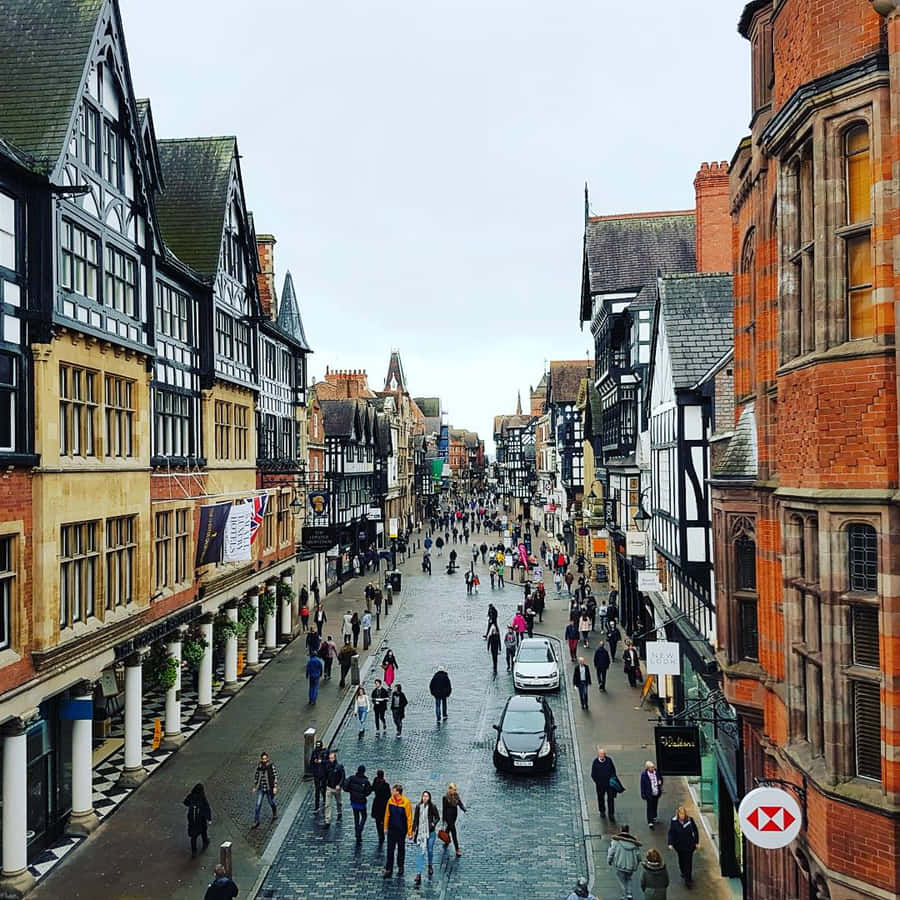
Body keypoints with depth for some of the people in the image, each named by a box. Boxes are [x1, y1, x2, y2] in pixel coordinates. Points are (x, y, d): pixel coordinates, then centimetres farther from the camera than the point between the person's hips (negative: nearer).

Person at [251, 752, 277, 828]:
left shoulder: (271, 765, -13)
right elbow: (256, 776, 9)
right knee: (258, 804, -4)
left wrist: (275, 787, -13)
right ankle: (256, 821, 5)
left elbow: (275, 776, -10)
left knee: (271, 802, 15)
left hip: (269, 787, -2)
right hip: (261, 788, 2)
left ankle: (274, 814, 45)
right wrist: (254, 787, 13)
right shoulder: (259, 766, -3)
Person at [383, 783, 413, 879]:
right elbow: (387, 814, 7)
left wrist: (410, 832, -11)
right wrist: (385, 827, 8)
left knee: (401, 849, 13)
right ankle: (388, 869, 6)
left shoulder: (406, 802, -16)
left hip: (401, 830, -3)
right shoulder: (390, 800, -4)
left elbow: (409, 817, -12)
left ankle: (400, 868, 27)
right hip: (391, 829, 3)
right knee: (390, 849, 0)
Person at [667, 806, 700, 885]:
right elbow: (671, 833, -7)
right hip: (679, 845, 1)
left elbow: (695, 831, -1)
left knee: (688, 861, -2)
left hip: (689, 845, -1)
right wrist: (670, 843, -14)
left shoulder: (690, 820, -13)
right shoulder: (674, 821, -13)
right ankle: (683, 872, 42)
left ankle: (688, 878, 6)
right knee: (681, 860, 17)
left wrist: (696, 842, 2)